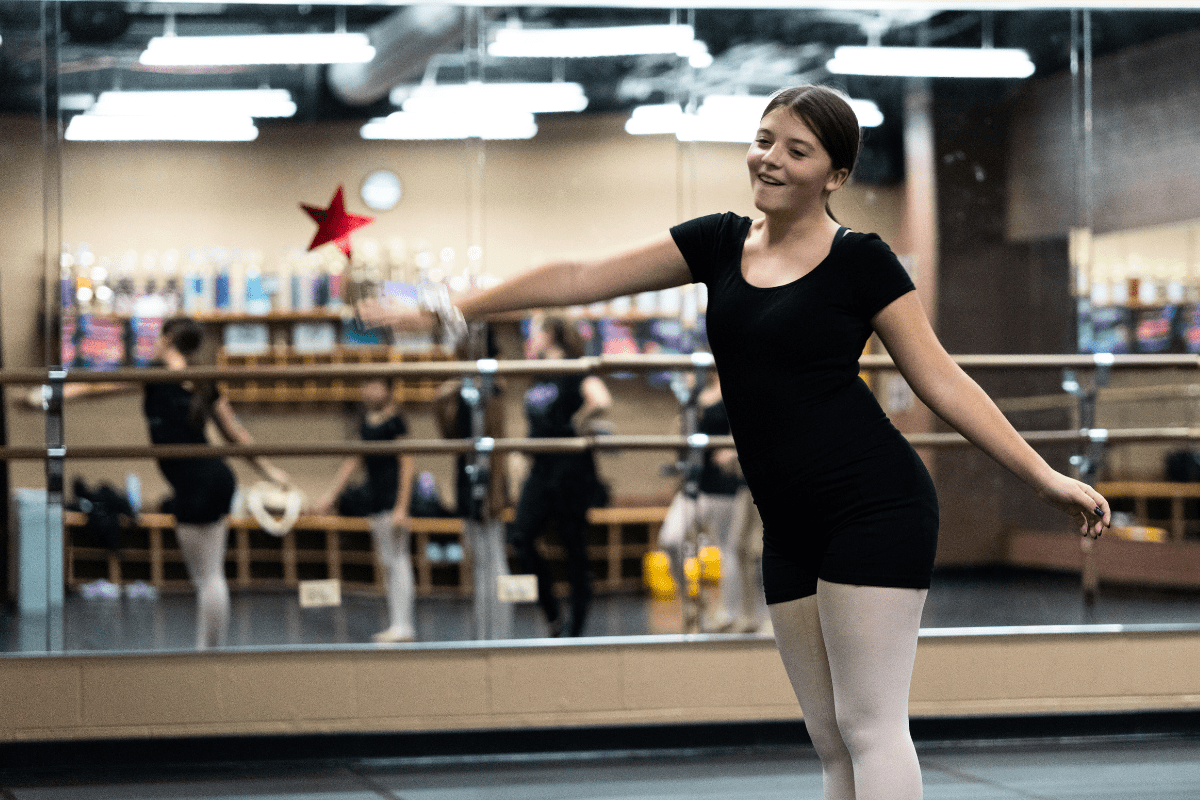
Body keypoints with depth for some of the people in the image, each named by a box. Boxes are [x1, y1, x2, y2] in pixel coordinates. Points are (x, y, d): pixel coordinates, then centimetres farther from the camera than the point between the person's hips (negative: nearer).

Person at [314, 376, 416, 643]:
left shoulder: (395, 421, -11)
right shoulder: (366, 421, 11)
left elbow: (407, 464, -13)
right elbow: (354, 461, 19)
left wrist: (401, 508, -18)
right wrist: (331, 494, 18)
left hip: (393, 491, -8)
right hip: (374, 491, 8)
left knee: (397, 559, -5)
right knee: (385, 562, 9)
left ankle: (403, 624, -2)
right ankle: (397, 623, 13)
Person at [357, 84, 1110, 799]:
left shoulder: (860, 261, -5)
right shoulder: (721, 242, 10)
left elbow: (943, 381, -3)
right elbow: (583, 277, 10)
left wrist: (1048, 478, -8)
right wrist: (450, 312, 11)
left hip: (876, 508, -6)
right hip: (792, 526, 6)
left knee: (870, 722, -9)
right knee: (831, 737, 8)